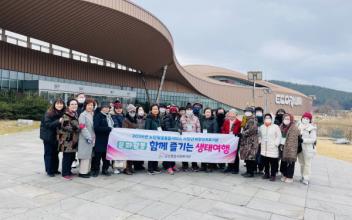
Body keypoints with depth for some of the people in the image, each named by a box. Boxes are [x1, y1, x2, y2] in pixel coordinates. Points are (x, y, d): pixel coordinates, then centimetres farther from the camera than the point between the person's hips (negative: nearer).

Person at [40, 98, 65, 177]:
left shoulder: (63, 113, -3)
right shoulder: (49, 113, -14)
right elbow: (48, 124, -22)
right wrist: (58, 121, -34)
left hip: (57, 136, 5)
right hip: (48, 136, -4)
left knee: (56, 153, 13)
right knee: (48, 153, 4)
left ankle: (55, 169, 25)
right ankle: (49, 171, 13)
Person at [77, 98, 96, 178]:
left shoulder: (93, 114, 11)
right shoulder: (83, 115, -10)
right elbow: (82, 127, -16)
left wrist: (93, 137, 9)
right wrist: (88, 137, -17)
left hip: (92, 138, 7)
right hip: (85, 139, -7)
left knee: (90, 155, 13)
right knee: (85, 155, -4)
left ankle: (87, 170, 23)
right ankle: (82, 172, 4)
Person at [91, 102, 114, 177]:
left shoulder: (109, 116, 15)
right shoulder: (97, 116, -7)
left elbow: (112, 125, 24)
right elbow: (96, 128, -20)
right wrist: (108, 128, -21)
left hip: (107, 140, 7)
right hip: (99, 140, -6)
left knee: (107, 155, 11)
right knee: (97, 156, 2)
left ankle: (105, 169, 24)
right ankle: (95, 170, 16)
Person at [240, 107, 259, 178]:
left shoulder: (252, 120, -9)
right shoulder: (247, 120, 20)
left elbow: (251, 130, -19)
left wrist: (242, 133, -13)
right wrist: (242, 134, 12)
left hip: (251, 142, -9)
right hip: (247, 142, 9)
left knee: (250, 157, -6)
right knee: (247, 157, 10)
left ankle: (251, 172, 0)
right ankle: (248, 171, 17)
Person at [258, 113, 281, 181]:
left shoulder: (276, 127, -5)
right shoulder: (261, 127, 11)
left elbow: (279, 136, -6)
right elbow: (259, 136, 22)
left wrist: (276, 144, -12)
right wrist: (260, 141, 9)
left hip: (273, 149, -4)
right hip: (264, 149, 5)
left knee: (273, 163, -2)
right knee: (265, 163, 10)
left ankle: (273, 175, 9)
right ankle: (266, 173, 24)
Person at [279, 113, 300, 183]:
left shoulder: (294, 128, -11)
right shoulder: (282, 127, 12)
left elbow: (292, 140, -17)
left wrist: (289, 149, -21)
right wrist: (281, 146, 9)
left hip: (290, 148, -7)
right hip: (283, 147, 7)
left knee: (290, 162, 0)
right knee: (283, 162, 12)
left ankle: (289, 177, 11)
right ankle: (284, 175, 25)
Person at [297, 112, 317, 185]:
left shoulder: (312, 128, -10)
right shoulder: (299, 126, 6)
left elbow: (313, 139, -15)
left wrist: (303, 140, -21)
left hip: (308, 148, -5)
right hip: (300, 147, 5)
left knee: (307, 164, 1)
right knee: (301, 163, 15)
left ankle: (306, 178, 9)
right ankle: (303, 176, 28)